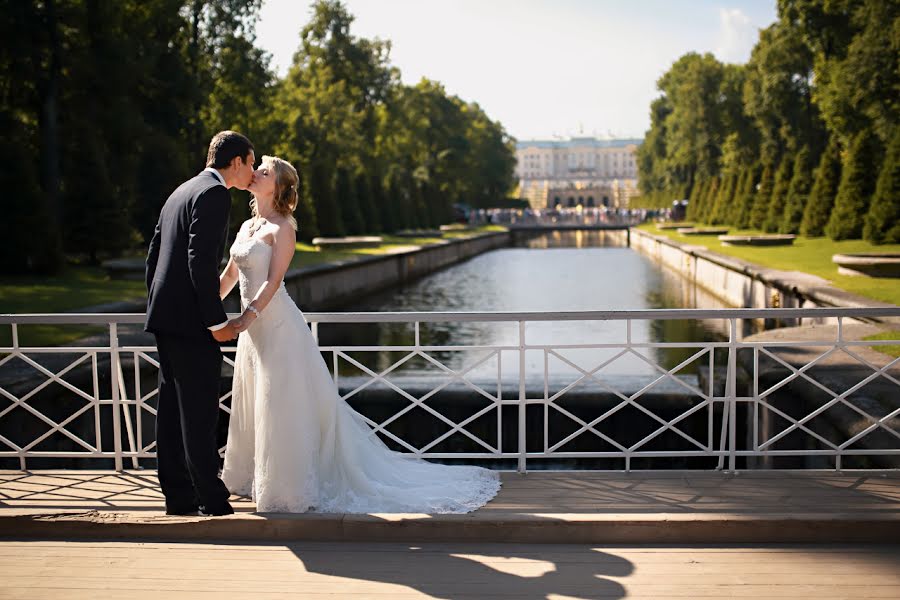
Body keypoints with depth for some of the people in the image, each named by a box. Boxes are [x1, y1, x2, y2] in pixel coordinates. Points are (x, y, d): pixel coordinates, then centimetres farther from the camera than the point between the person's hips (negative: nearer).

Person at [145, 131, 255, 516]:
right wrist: (217, 322, -18)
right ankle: (212, 501, 0)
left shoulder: (181, 192, 19)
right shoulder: (215, 194, -10)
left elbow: (153, 256, 21)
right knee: (200, 413, -5)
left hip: (165, 315, 10)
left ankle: (177, 496, 18)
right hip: (191, 321, -10)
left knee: (173, 409, 11)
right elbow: (201, 260, -20)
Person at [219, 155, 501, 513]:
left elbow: (273, 280, -19)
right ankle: (253, 477, 31)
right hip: (255, 328, 8)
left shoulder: (282, 228, -11)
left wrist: (249, 315, -30)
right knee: (253, 407, 17)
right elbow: (230, 274, 19)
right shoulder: (247, 227, 12)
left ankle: (292, 488, 6)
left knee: (283, 409, -3)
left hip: (278, 326, -8)